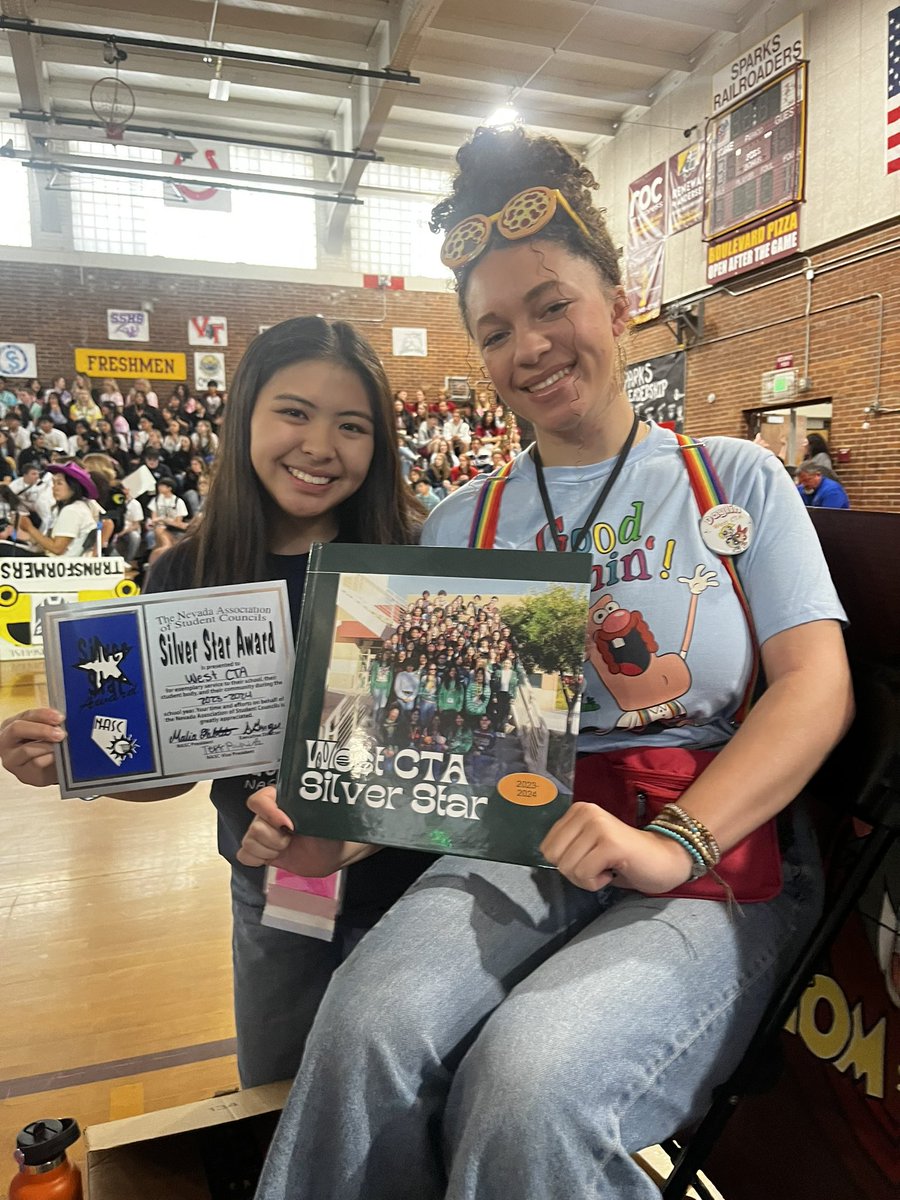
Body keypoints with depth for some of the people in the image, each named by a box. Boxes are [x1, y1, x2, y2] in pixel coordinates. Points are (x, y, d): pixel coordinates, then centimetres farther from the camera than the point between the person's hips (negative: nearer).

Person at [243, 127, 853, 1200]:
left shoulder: (733, 479, 6)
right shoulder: (462, 523, 11)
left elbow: (816, 683, -4)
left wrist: (675, 841, -20)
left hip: (721, 854, -1)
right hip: (519, 848, 2)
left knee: (531, 1080, -29)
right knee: (365, 1028, -27)